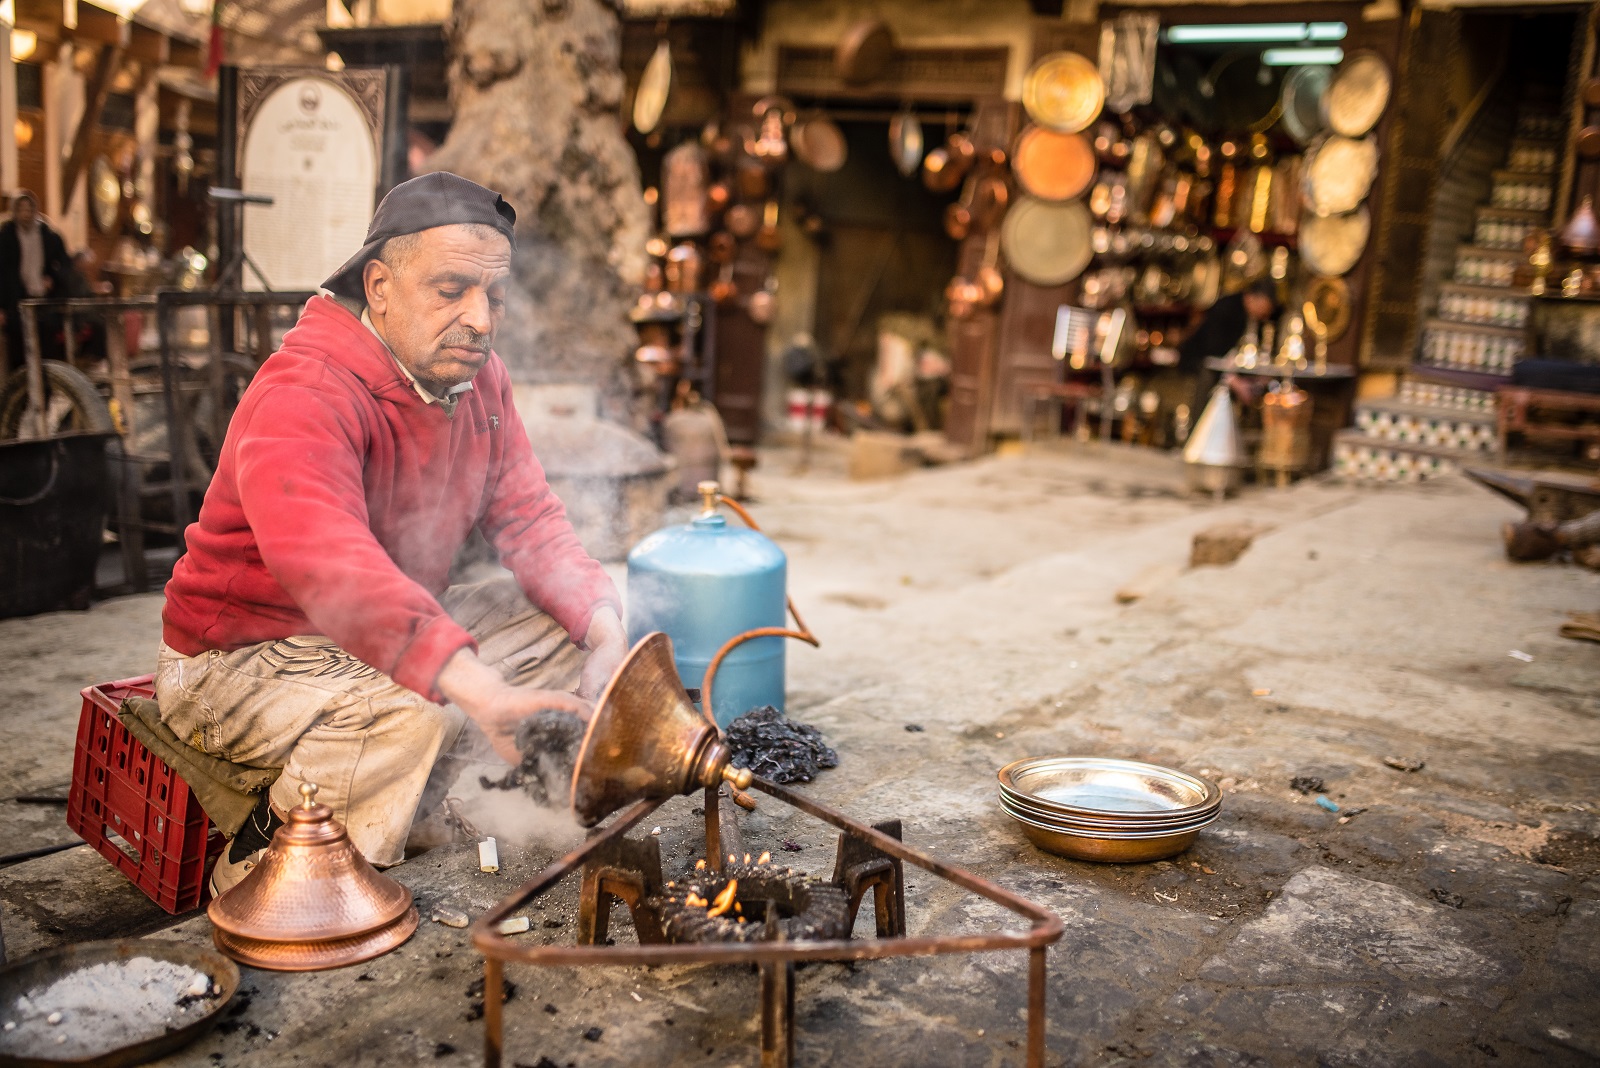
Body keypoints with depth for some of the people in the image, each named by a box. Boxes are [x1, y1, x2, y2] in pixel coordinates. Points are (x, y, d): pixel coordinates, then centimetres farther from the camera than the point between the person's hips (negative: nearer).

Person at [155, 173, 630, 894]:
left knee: (567, 625, -2)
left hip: (393, 635, 9)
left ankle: (399, 808, -5)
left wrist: (601, 618, -19)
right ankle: (261, 869, -10)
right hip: (247, 653, -9)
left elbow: (527, 516, 1)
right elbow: (322, 559, -46)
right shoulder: (303, 395, -28)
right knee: (405, 715, -36)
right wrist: (472, 681, -58)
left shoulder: (477, 376, -1)